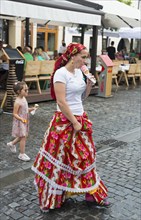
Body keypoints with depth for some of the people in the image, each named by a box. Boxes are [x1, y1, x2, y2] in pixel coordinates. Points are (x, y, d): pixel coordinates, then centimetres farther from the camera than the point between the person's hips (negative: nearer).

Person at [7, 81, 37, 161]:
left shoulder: (24, 98, 4)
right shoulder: (18, 102, -23)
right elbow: (15, 114, -22)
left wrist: (31, 109, 1)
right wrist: (21, 119, -36)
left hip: (25, 121, 9)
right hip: (20, 122, -9)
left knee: (23, 136, 20)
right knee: (23, 137, -2)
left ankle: (12, 144, 43)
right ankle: (22, 154, 11)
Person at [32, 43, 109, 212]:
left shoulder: (79, 72, 9)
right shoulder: (61, 73, -16)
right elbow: (61, 102, -20)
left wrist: (89, 84, 0)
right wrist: (74, 122, -16)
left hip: (81, 119, 8)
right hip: (65, 122, -8)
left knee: (85, 156, 14)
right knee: (60, 160, 2)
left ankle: (92, 194, 29)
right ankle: (50, 199, 20)